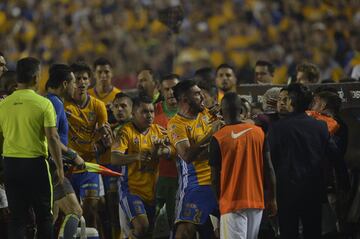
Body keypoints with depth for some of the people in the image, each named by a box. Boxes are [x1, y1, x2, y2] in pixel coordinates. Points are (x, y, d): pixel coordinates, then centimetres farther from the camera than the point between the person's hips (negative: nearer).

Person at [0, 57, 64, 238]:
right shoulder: (43, 104, -9)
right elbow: (52, 138, -10)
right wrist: (59, 166, -2)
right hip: (35, 162, -3)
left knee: (16, 217, 7)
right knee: (44, 216, 7)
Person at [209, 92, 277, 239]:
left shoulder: (218, 138, -8)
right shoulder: (258, 133, 2)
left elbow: (215, 177, -4)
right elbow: (269, 168, 3)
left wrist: (220, 198, 12)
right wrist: (272, 198, 11)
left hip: (232, 203, -4)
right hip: (257, 200, 4)